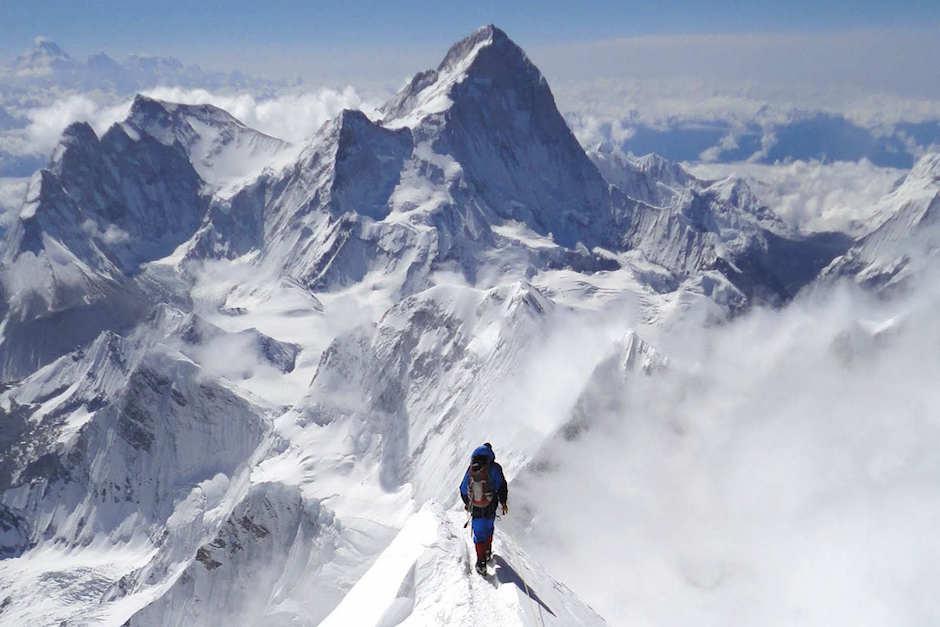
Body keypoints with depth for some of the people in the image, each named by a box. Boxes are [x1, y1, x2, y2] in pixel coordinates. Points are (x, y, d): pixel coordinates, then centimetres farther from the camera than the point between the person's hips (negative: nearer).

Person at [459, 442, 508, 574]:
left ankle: (481, 562, -1)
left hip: (476, 509, 1)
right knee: (489, 528, 24)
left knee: (479, 534, 7)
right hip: (490, 508, -1)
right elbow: (501, 486, -7)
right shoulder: (494, 468, -9)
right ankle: (487, 552, 36)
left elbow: (463, 489, 9)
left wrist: (467, 503, 24)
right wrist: (503, 502, 6)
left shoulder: (470, 470, 0)